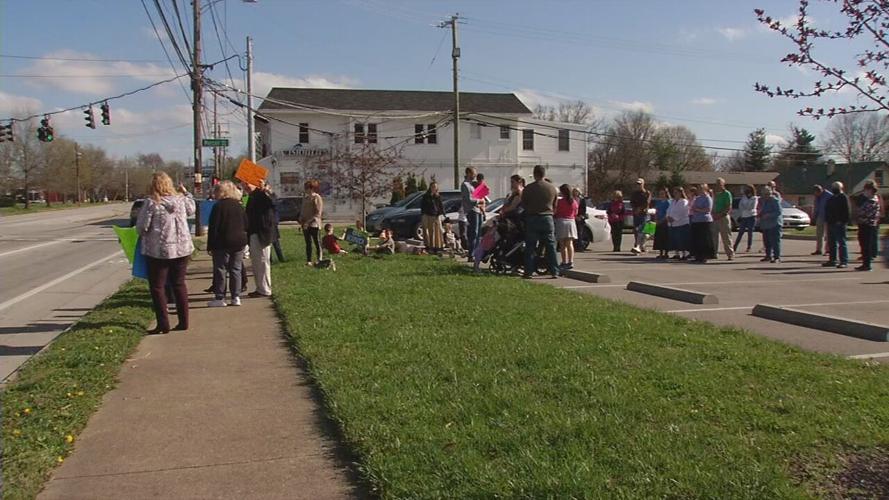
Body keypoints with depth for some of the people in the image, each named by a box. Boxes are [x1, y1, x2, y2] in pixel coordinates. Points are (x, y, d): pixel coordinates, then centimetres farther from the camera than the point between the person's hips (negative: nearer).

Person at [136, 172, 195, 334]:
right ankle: (183, 322, 16)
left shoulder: (151, 202, -12)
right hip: (182, 248, 5)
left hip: (158, 250, -5)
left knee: (157, 287, 5)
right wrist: (186, 193, 35)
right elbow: (191, 210, 23)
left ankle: (163, 324, 3)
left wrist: (143, 235, 12)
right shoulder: (180, 199, 2)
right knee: (179, 284, 14)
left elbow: (141, 226, -10)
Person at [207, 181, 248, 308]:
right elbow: (246, 225, 12)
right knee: (236, 270, 9)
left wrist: (210, 246, -7)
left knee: (220, 270, 2)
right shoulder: (239, 206, 8)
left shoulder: (218, 206, -10)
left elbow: (213, 228, -11)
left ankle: (220, 298, 2)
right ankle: (236, 297, 8)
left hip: (222, 243, -5)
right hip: (239, 242, 5)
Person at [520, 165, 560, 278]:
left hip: (532, 219, -2)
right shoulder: (552, 188, 2)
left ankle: (528, 272, 2)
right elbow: (555, 206, 10)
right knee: (551, 246, 6)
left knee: (530, 247, 3)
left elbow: (523, 205, 2)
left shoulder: (528, 188, -7)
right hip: (547, 218, 2)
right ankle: (554, 272, 5)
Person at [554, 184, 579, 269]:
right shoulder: (574, 202, 4)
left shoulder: (560, 201, -11)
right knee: (570, 243, 7)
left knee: (563, 244, 1)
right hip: (571, 222, 4)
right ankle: (571, 262, 0)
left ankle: (564, 262, -1)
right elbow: (575, 214, 11)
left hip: (561, 222, -4)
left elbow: (556, 212, -6)